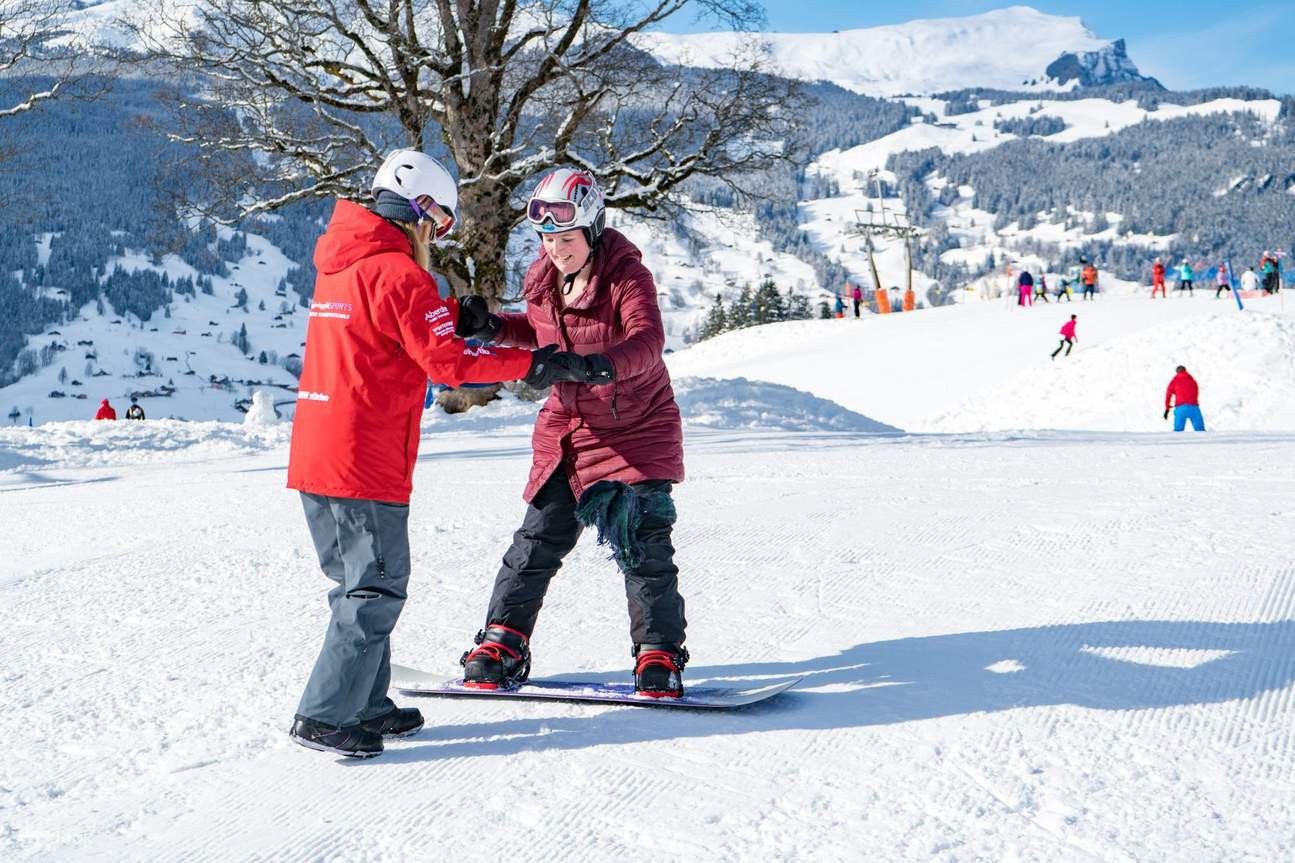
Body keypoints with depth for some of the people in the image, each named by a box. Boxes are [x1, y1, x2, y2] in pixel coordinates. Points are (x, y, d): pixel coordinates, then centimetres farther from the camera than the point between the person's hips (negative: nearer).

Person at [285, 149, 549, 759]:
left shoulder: (339, 263, 14)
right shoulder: (397, 273, -13)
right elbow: (447, 363, -17)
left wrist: (455, 315, 19)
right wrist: (528, 365, -9)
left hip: (312, 456, 9)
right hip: (365, 463, -9)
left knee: (357, 583, 18)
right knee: (378, 589, -1)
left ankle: (364, 704, 25)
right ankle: (324, 716, 0)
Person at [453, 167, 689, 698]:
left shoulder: (627, 275, -19)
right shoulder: (544, 279, -1)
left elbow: (647, 342, -36)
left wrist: (594, 366, -54)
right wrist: (491, 327, 1)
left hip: (638, 431, -5)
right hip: (567, 429, 5)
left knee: (642, 545, -8)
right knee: (537, 541, 4)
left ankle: (659, 657, 4)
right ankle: (502, 645, 16)